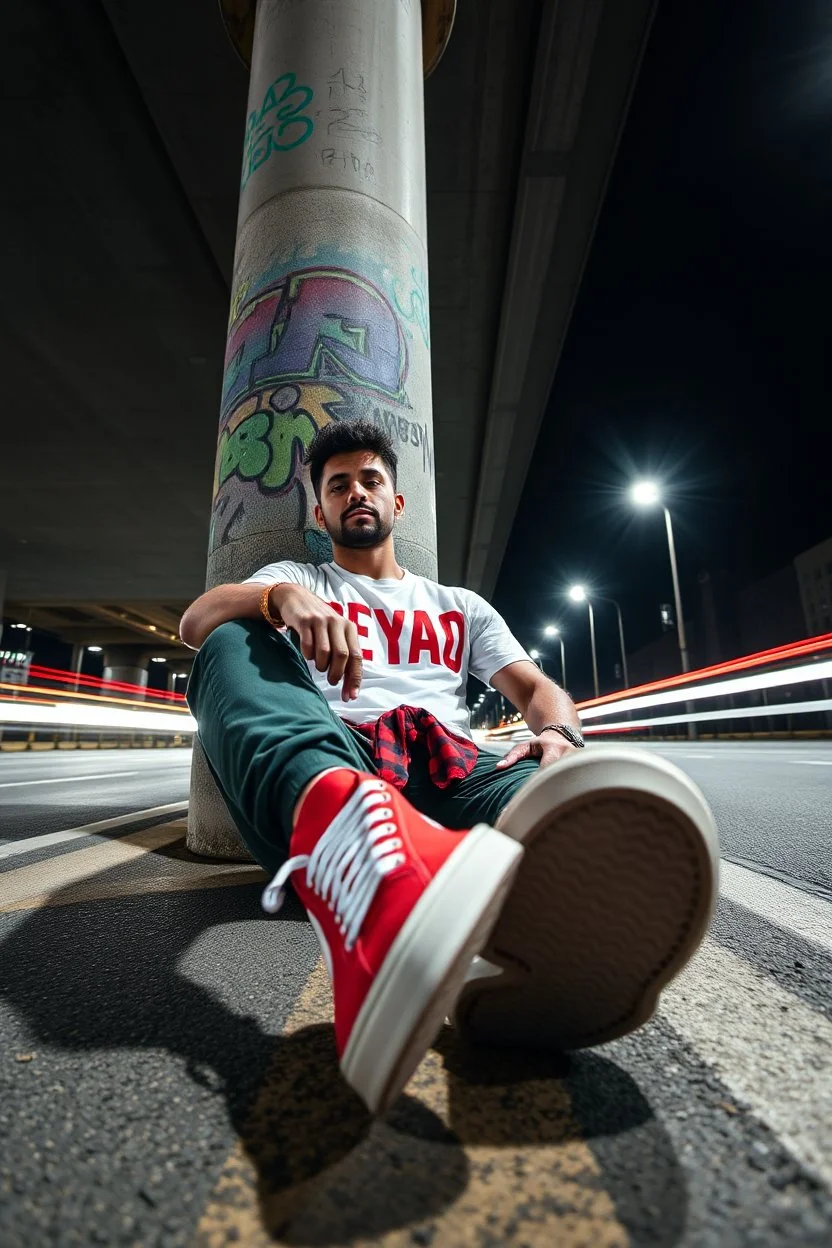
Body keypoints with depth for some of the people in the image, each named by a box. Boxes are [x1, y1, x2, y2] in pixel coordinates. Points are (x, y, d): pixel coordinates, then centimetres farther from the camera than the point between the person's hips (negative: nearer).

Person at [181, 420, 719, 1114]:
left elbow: (537, 689, 20)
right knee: (235, 643, -25)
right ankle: (336, 818, -56)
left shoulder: (461, 608, 30)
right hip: (333, 759, 0)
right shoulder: (295, 581, 26)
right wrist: (279, 597, -17)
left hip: (451, 769, 1)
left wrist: (559, 732, -6)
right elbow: (196, 622, 7)